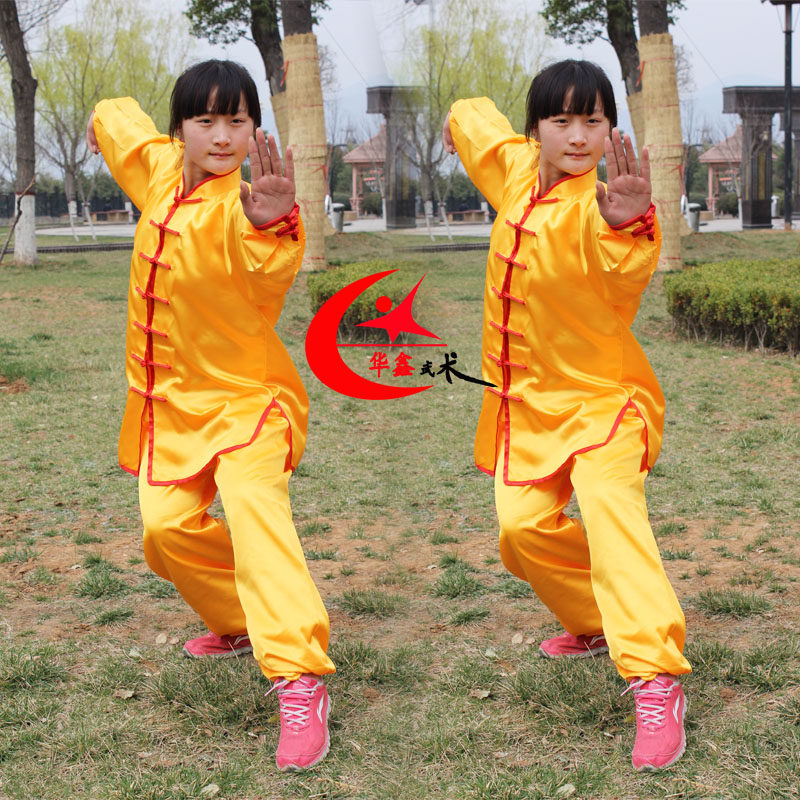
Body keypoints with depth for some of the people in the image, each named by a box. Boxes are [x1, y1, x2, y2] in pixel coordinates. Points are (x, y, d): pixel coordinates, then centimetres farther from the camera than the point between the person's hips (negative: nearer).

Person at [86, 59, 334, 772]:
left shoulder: (240, 206, -22)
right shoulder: (159, 170, -2)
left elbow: (272, 271, -46)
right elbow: (117, 117, 18)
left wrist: (270, 223, -64)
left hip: (247, 396, -7)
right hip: (174, 400, 7)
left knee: (254, 507, -27)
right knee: (167, 528, 7)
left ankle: (301, 683, -35)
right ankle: (239, 624, 33)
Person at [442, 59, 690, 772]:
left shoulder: (595, 206, -22)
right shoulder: (516, 169, -2)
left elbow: (628, 270, -46)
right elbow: (473, 117, 19)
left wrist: (627, 224, -65)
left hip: (604, 397, -7)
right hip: (530, 400, 7)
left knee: (610, 507, -27)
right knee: (522, 528, 4)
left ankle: (657, 683, -35)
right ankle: (595, 624, 30)